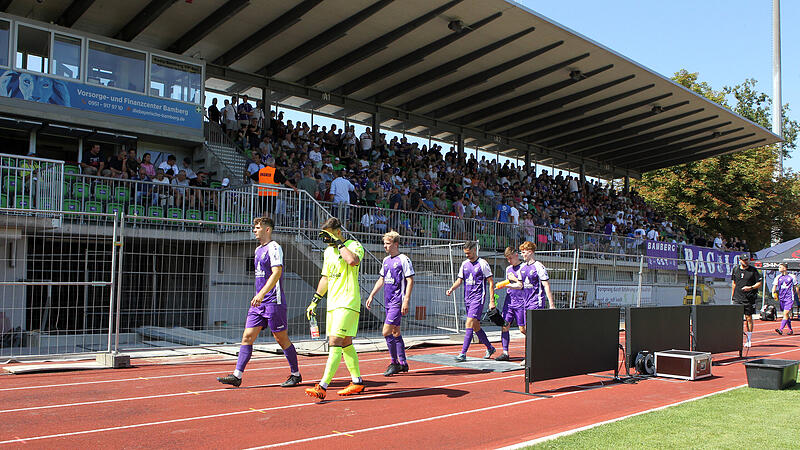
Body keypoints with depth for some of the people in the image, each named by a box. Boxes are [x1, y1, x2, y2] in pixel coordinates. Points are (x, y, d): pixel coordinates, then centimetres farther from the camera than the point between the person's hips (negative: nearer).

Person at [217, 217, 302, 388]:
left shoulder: (274, 247, -10)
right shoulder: (258, 249, 17)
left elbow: (277, 273, -22)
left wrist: (261, 294, -31)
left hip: (274, 302, -8)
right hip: (259, 303, 8)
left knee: (282, 339, 1)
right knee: (247, 336, 1)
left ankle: (295, 375, 15)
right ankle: (237, 376, 2)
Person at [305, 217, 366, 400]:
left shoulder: (354, 245, -6)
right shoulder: (328, 251, 17)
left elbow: (352, 260, -30)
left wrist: (337, 242, -18)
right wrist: (315, 300, 22)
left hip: (348, 303, -8)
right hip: (332, 303, 8)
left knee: (335, 342, -15)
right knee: (346, 344, 12)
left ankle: (322, 387, -18)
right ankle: (357, 382, 22)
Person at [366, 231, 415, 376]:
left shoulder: (404, 260, -9)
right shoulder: (386, 260, 14)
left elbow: (410, 281, -12)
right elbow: (381, 280, 23)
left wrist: (406, 301, -19)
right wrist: (371, 296, 19)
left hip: (398, 301, -8)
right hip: (388, 301, 8)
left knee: (386, 332, -13)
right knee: (396, 332, 12)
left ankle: (395, 363, -1)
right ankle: (403, 363, 21)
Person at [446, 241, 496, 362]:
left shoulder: (483, 264, -7)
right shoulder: (464, 264, 12)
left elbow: (491, 282, -6)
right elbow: (459, 280, 16)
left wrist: (492, 301, -10)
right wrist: (451, 289, -4)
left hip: (478, 298, -7)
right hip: (468, 298, 7)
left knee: (469, 324, -15)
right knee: (476, 326, 12)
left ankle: (463, 353, -15)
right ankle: (490, 348, 30)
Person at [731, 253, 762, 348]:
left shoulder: (753, 270, -1)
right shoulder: (735, 269, 8)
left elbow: (759, 283, 0)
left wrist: (750, 288, -17)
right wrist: (732, 296, 17)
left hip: (749, 298, -2)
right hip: (737, 298, 2)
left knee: (748, 318, 3)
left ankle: (749, 340, 13)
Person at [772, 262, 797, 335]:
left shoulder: (792, 277, 2)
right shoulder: (777, 278, 9)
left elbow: (796, 288, 10)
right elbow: (774, 287, 4)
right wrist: (773, 293, -16)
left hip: (789, 298, -4)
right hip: (781, 298, 4)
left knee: (785, 313, -15)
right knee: (787, 315, 11)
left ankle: (781, 329, -23)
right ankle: (790, 330, 23)